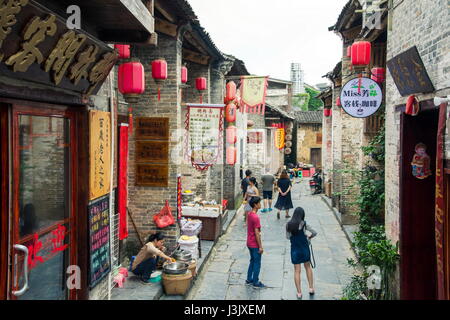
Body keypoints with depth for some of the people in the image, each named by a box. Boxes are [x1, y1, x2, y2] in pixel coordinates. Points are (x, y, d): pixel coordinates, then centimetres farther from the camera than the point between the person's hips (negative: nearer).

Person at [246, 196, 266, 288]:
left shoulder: (250, 214, 5)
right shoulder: (255, 217, -24)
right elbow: (257, 233, -23)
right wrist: (260, 246, -17)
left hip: (249, 243, 9)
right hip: (255, 245, -9)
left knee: (252, 261, 20)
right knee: (257, 263, 4)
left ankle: (249, 280, 28)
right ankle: (256, 282, 14)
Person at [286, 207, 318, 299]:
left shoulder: (288, 224, -6)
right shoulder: (304, 224, -12)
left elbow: (287, 236, 1)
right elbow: (314, 233, -11)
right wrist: (309, 237, 8)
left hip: (294, 249, 1)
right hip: (304, 248, -1)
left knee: (297, 271, 8)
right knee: (308, 267, 20)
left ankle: (299, 293, 11)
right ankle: (311, 288, 24)